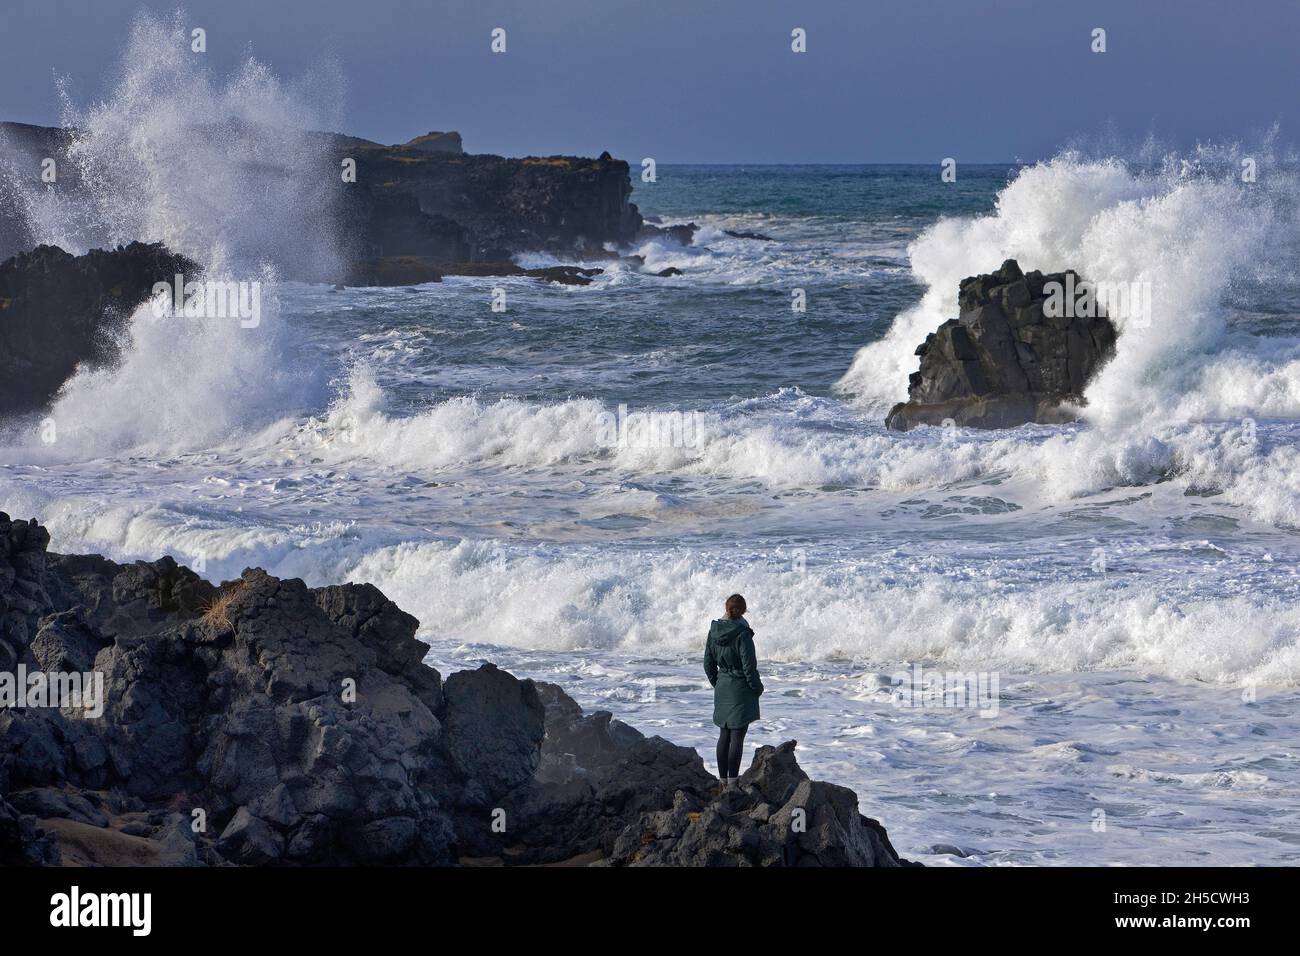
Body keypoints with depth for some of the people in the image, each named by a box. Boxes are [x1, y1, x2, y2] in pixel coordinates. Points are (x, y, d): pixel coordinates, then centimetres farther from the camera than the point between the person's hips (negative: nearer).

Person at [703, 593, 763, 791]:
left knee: (724, 735, 13)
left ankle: (723, 780, 18)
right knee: (737, 736, -2)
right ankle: (733, 781, -2)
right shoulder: (742, 634, -19)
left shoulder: (714, 631, 0)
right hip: (741, 689, -6)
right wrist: (757, 687, -1)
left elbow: (708, 663, 8)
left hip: (722, 687, 6)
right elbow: (749, 666, -16)